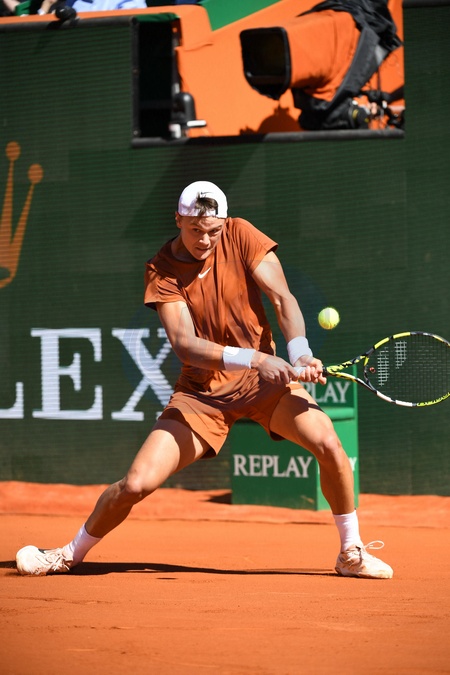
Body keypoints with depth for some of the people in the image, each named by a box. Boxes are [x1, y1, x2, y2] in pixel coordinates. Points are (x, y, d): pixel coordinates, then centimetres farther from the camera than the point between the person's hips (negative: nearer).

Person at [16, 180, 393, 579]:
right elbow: (184, 344, -21)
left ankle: (351, 553, -2)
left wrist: (301, 356, -29)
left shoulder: (240, 236, -7)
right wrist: (252, 359, -35)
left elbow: (282, 298, -11)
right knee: (137, 483, -11)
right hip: (202, 392, -1)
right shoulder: (161, 272, -10)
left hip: (264, 378, 1)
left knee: (327, 443, -24)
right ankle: (72, 553, 17)